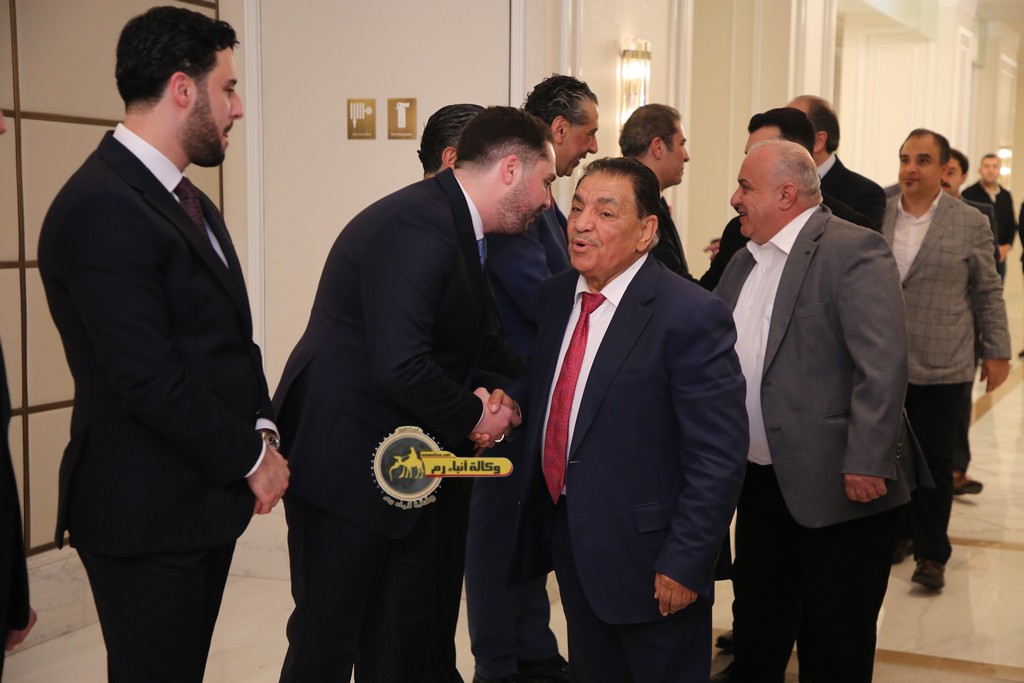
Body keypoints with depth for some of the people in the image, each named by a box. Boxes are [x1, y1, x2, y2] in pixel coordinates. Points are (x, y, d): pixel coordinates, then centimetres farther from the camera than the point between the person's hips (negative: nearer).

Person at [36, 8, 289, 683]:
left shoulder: (189, 202, 12)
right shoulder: (101, 209, -20)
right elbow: (149, 380, -24)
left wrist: (261, 428, -2)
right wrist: (251, 457, -12)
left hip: (205, 499, 9)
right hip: (146, 516, -9)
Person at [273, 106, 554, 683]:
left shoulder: (457, 225, 8)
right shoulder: (416, 226, -24)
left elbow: (475, 339, 18)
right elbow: (399, 367, -32)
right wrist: (470, 415, -15)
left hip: (406, 471, 10)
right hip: (345, 462, -10)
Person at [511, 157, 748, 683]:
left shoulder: (690, 316, -19)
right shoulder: (556, 294, 3)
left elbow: (717, 458, -20)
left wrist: (683, 564, -19)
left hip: (646, 557, -6)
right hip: (567, 536, 7)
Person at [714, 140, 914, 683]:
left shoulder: (854, 250, -13)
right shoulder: (744, 262, 12)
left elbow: (883, 366, -21)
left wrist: (866, 465, -24)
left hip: (835, 490, -7)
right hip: (761, 483, 7)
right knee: (757, 625, 20)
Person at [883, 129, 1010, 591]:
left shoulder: (970, 223, -1)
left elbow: (988, 293, 3)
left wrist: (997, 352, 1)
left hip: (941, 368, -2)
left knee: (935, 462, 5)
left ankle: (931, 553, 16)